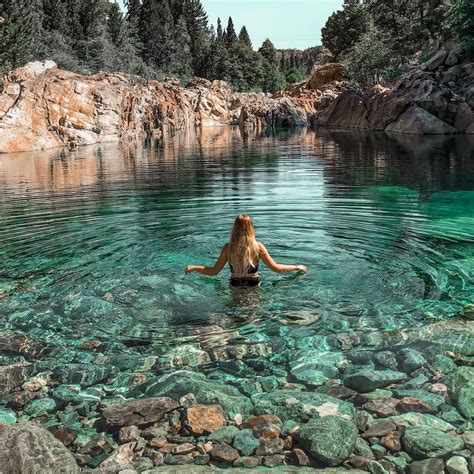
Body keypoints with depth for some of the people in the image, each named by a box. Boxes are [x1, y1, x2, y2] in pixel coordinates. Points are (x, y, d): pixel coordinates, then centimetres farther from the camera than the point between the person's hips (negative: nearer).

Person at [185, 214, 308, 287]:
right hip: (253, 286, -1)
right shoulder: (258, 247, -6)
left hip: (235, 287, 1)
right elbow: (276, 268, -4)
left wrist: (192, 267, 14)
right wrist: (297, 267, 9)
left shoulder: (228, 248, -4)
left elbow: (213, 271, 0)